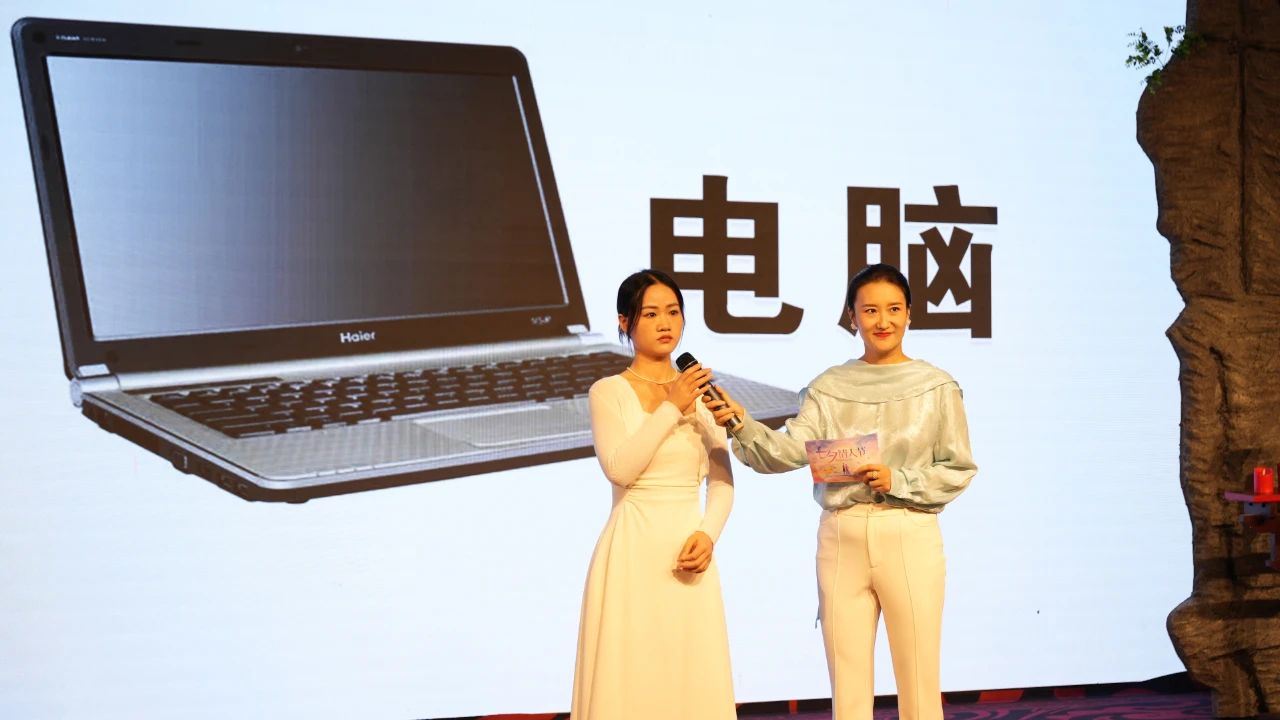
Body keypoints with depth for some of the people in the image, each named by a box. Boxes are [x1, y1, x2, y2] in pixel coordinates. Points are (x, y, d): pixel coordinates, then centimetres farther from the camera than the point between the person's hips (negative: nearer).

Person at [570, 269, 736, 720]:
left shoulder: (700, 391, 11)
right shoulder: (609, 392, -1)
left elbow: (722, 481, 8)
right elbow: (620, 468, -16)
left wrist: (707, 534, -8)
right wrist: (671, 408, -16)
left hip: (688, 550, 4)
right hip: (634, 550, -4)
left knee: (695, 678, 4)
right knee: (630, 676, -3)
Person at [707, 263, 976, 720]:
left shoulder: (936, 387, 1)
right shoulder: (827, 387, 6)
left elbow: (959, 470, 2)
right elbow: (788, 452, -6)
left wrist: (898, 481, -12)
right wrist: (742, 426, -24)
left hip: (909, 537, -2)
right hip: (842, 537, 2)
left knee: (919, 680, 2)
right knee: (847, 682, 8)